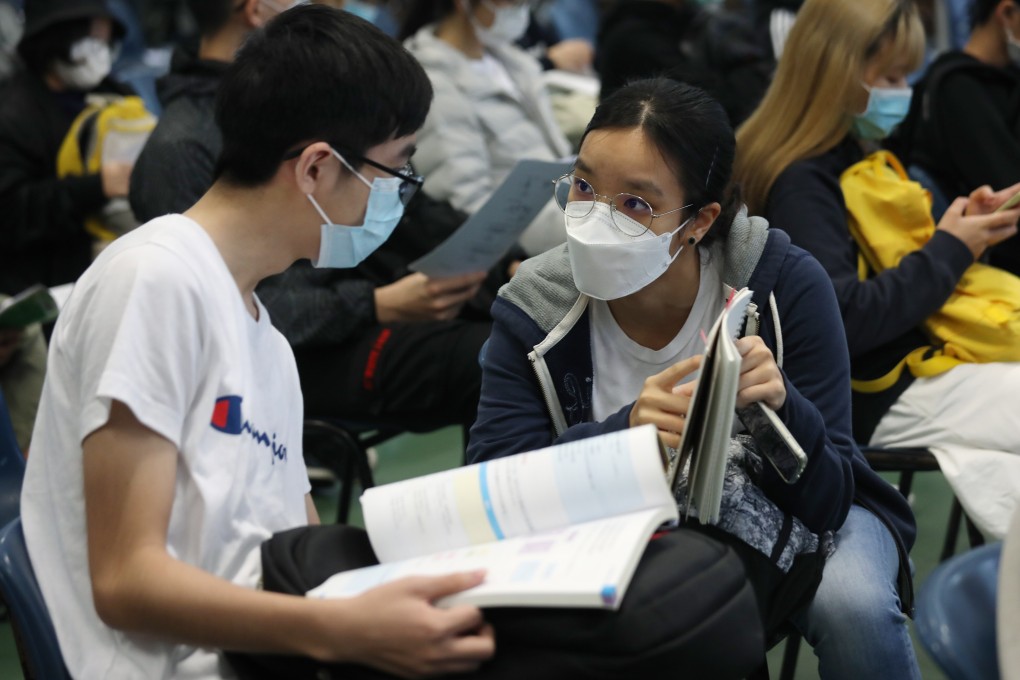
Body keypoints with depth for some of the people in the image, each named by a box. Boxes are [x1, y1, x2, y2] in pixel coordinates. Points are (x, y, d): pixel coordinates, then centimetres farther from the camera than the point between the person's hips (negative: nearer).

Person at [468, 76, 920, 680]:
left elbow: (827, 500, -20)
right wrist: (625, 433, -41)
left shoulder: (786, 283, -22)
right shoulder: (534, 309, -16)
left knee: (852, 607, -34)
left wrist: (780, 410, -43)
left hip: (789, 523, -1)